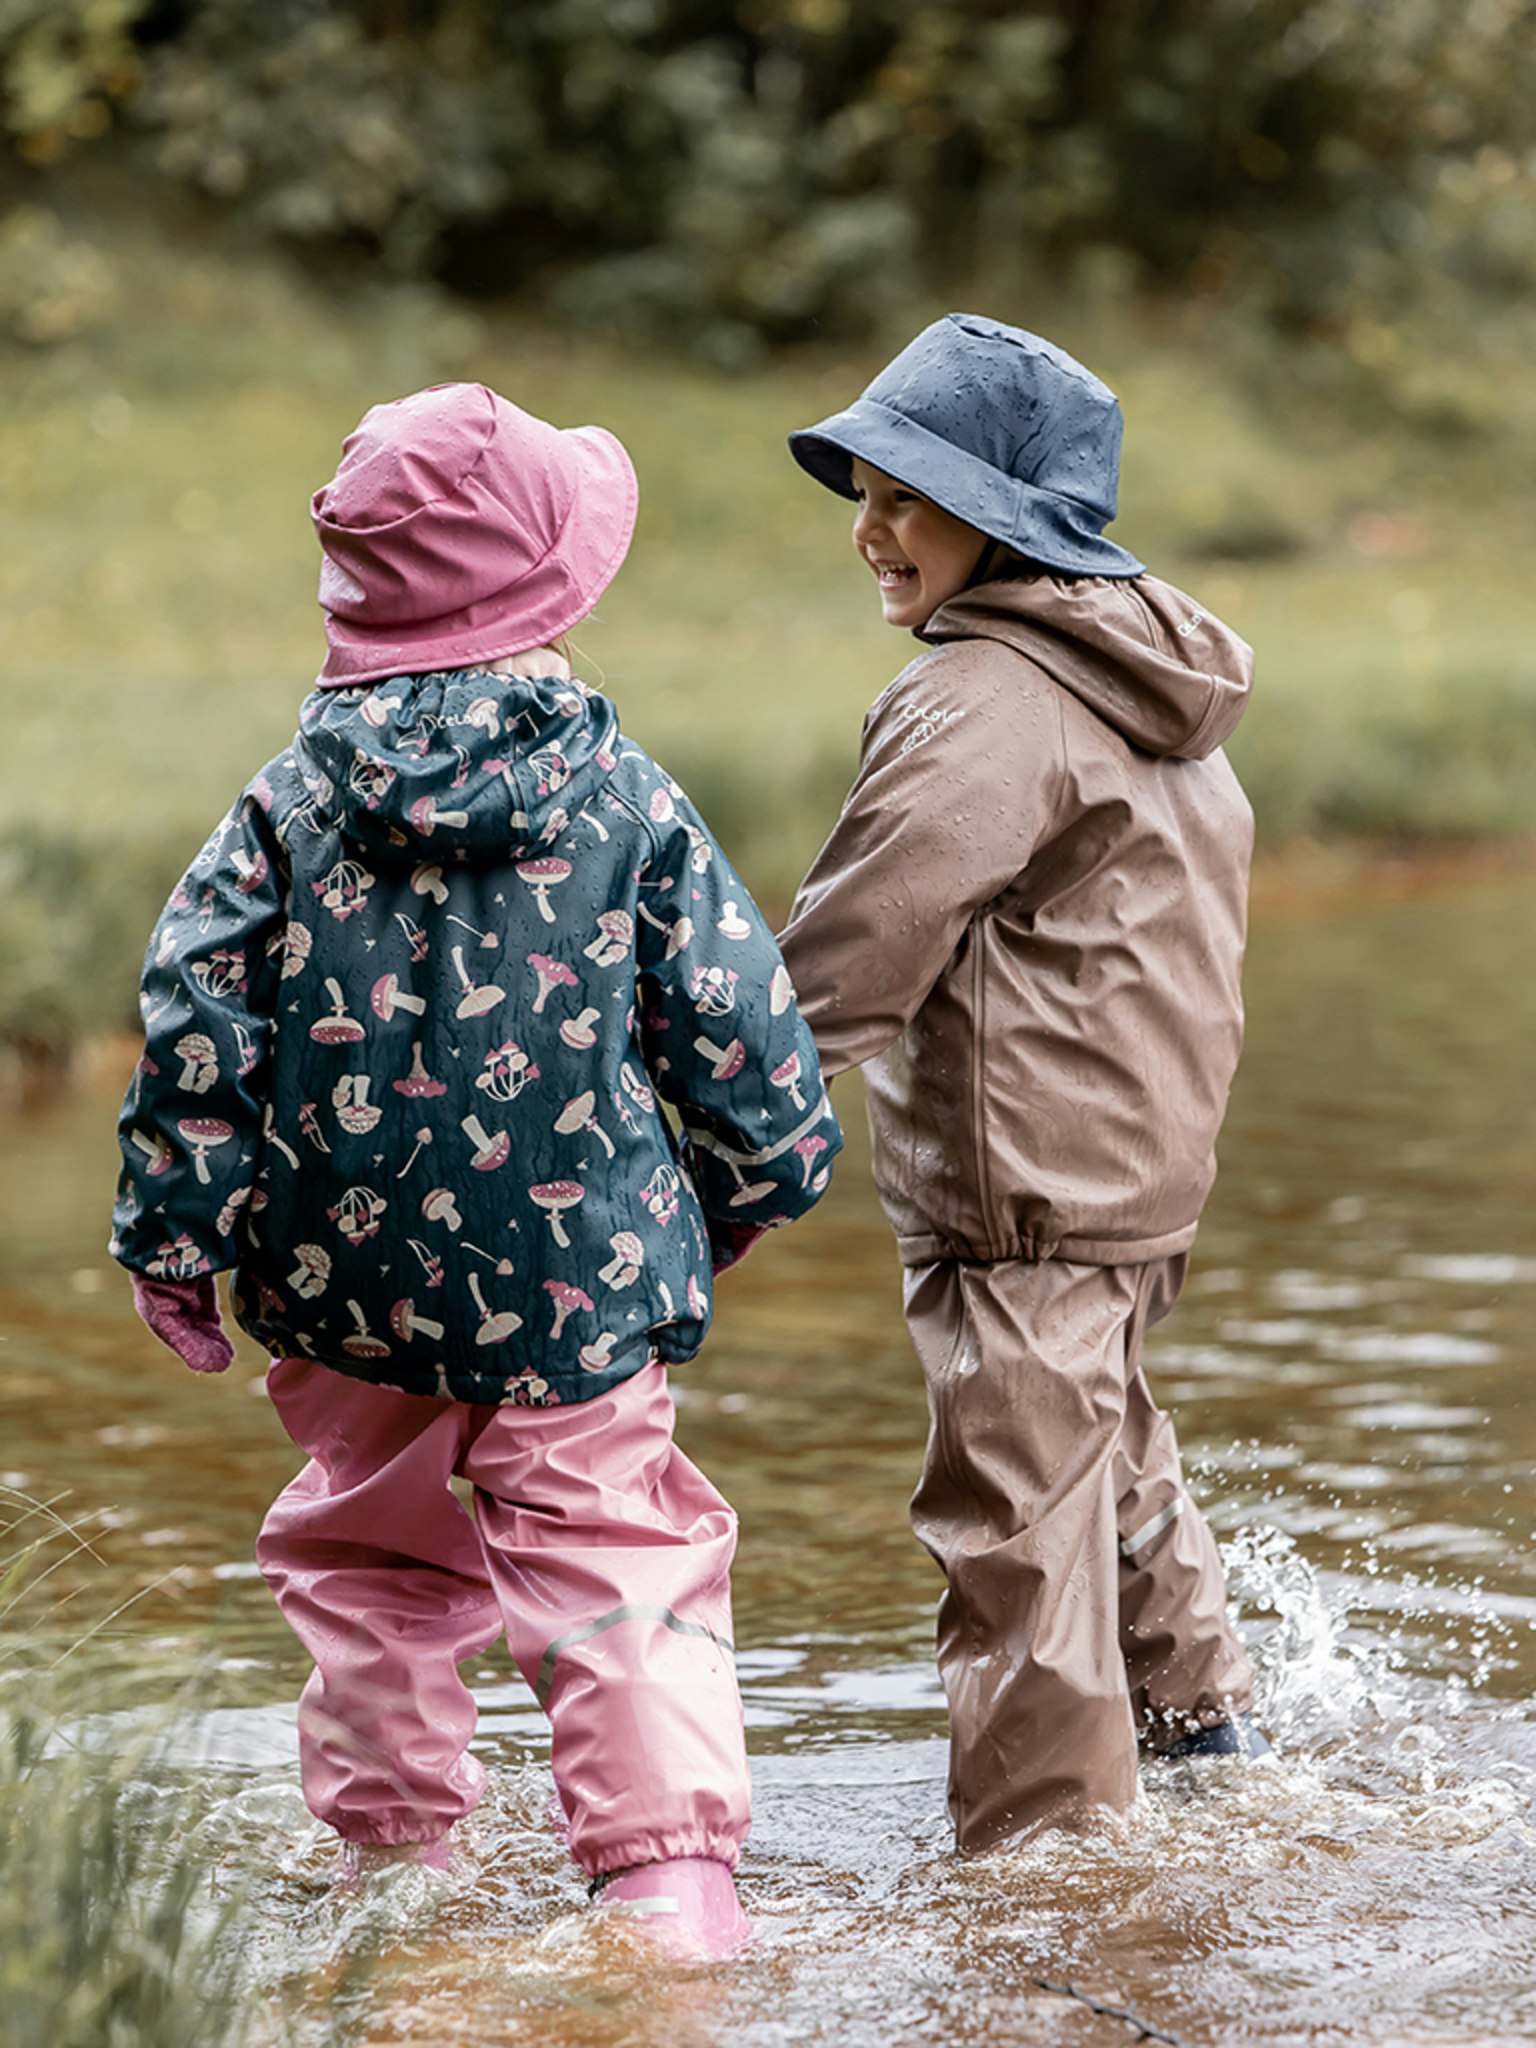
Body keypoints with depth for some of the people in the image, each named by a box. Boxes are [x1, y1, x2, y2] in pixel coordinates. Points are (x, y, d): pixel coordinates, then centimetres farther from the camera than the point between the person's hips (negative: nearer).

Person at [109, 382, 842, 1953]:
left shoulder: (297, 798, -5)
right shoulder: (629, 804, -7)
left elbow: (196, 1020, -6)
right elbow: (740, 1032, -2)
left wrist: (170, 1240, 3)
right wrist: (744, 1192, 16)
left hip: (347, 1284, 2)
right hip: (574, 1284, -2)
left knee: (365, 1556, 21)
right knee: (615, 1573, 1)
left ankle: (393, 1853, 29)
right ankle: (671, 1874, -13)